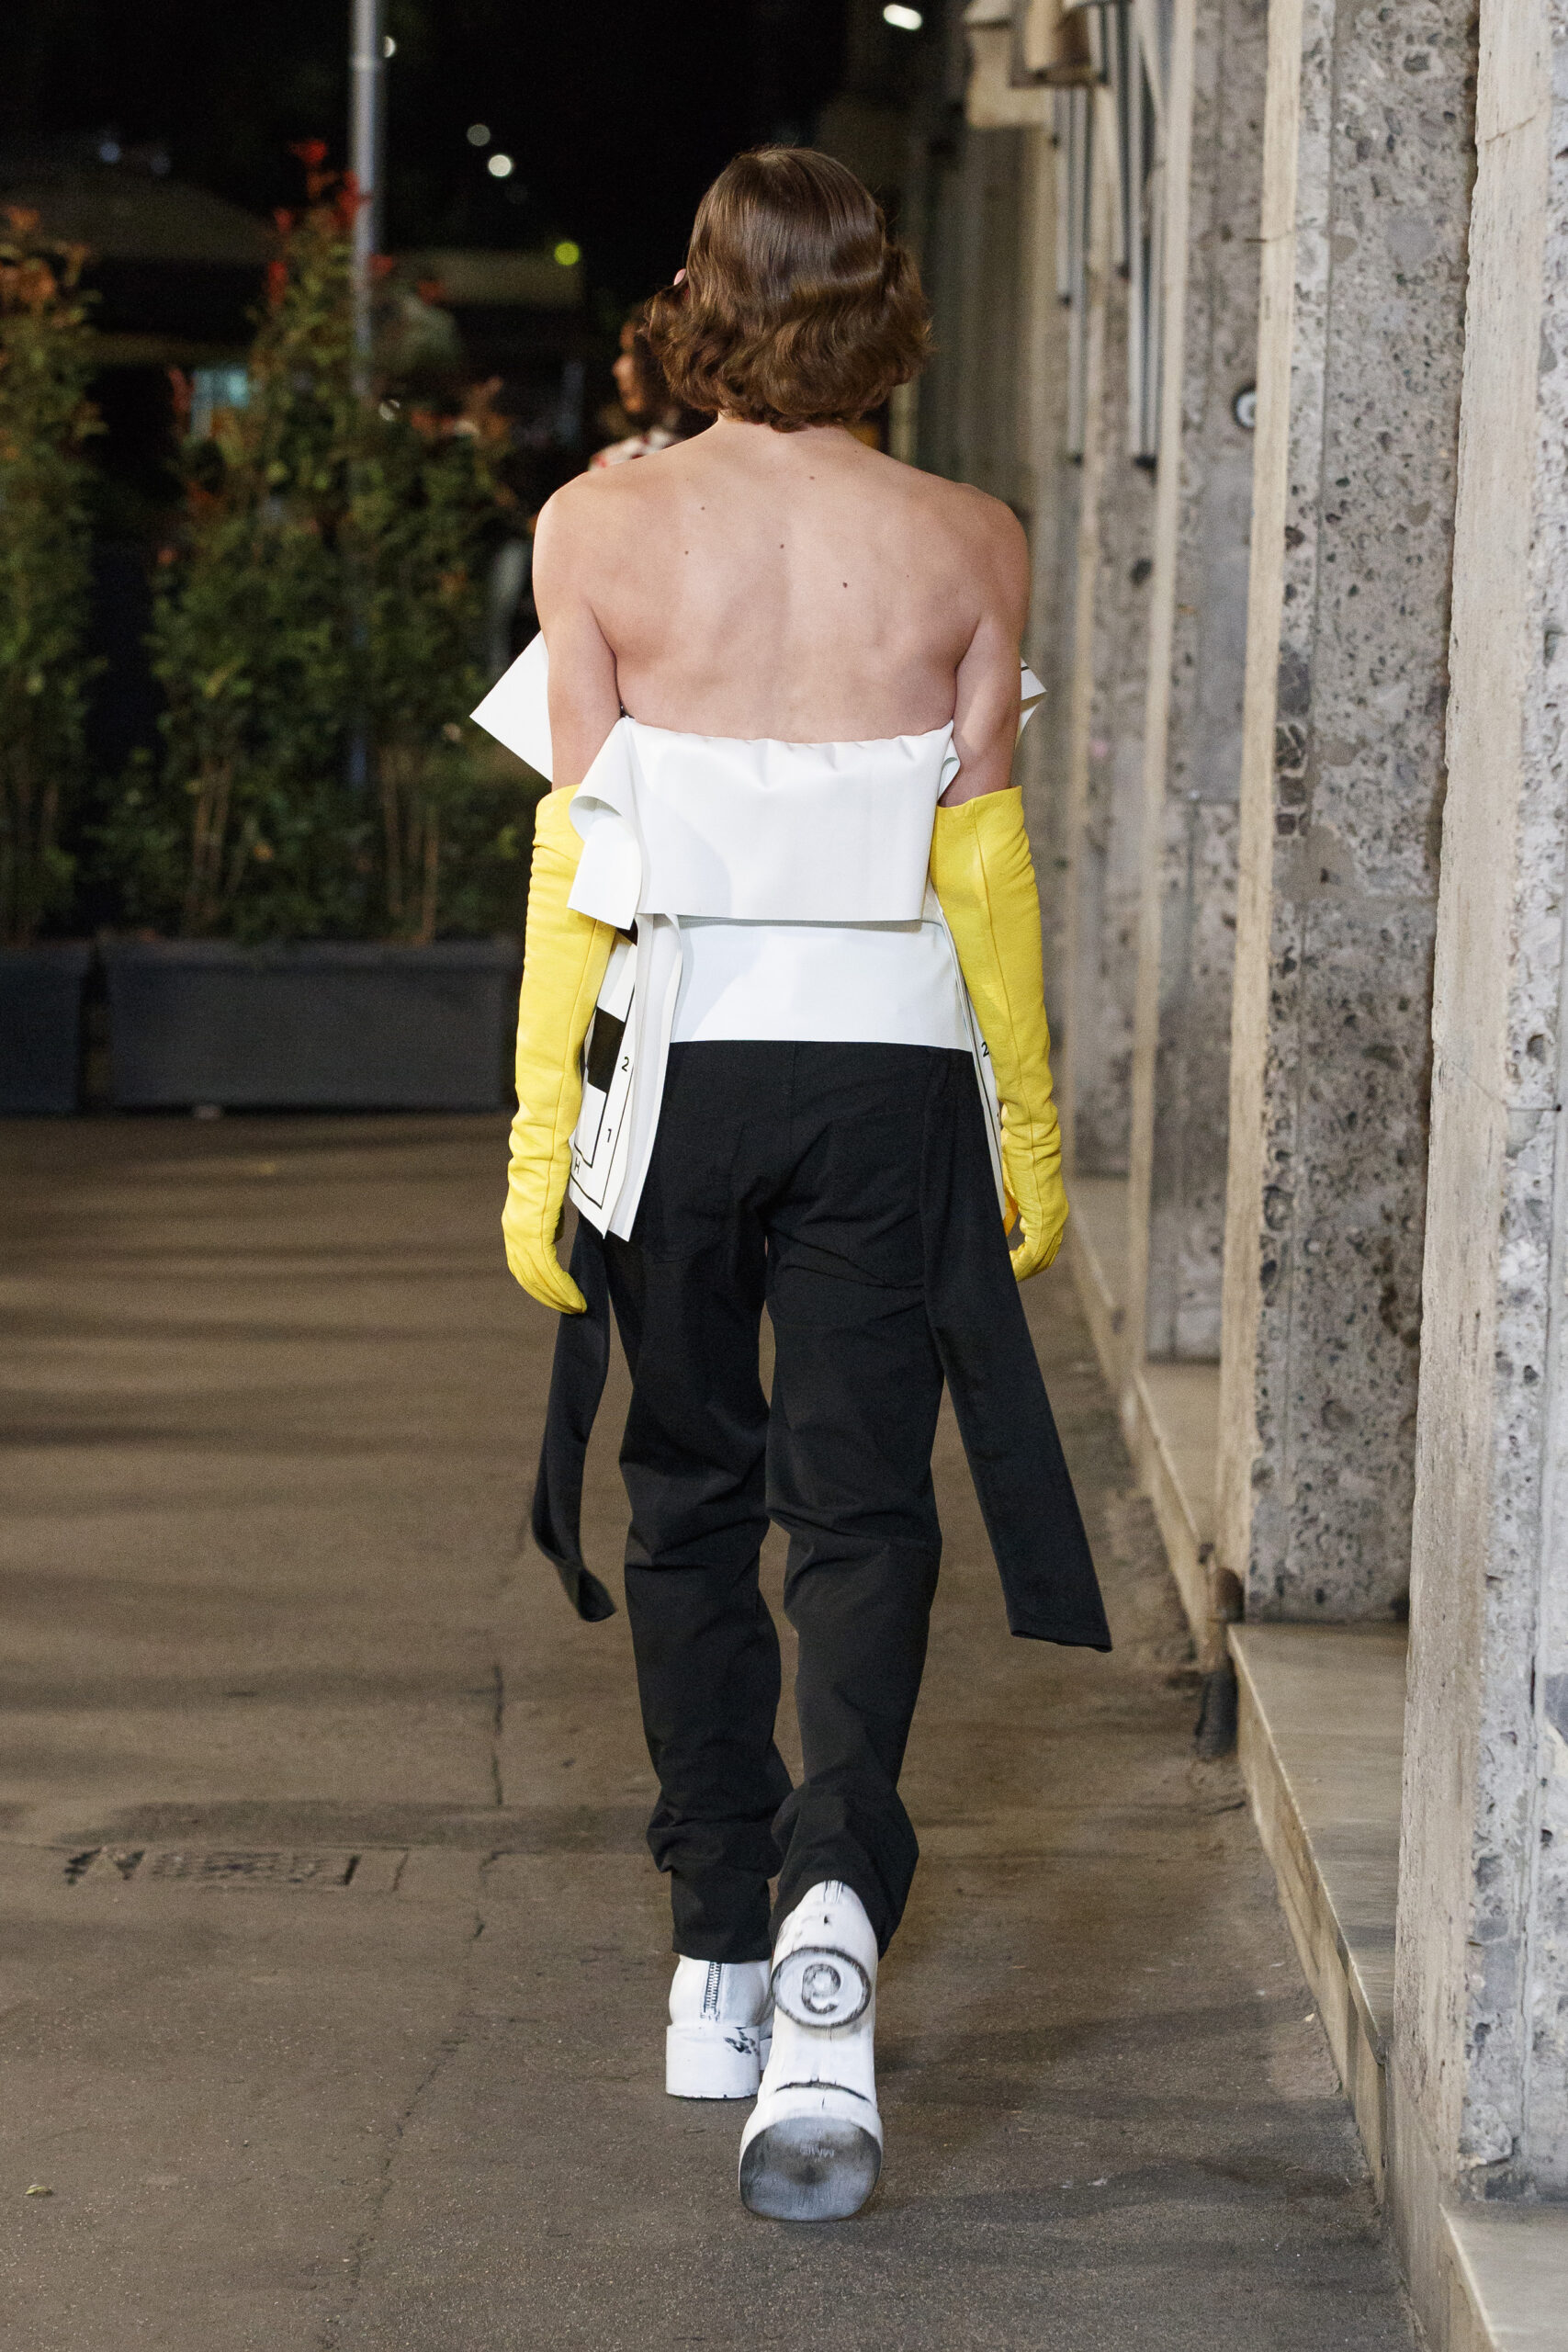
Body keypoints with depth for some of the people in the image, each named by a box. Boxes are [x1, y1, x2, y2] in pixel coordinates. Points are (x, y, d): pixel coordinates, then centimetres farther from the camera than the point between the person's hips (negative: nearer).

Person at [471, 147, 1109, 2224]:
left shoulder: (605, 529, -4)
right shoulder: (964, 548, -2)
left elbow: (575, 861, -4)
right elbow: (983, 864, -1)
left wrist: (542, 1139, 1)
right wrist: (1032, 1139, 8)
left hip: (676, 1061, 1)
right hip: (894, 1072, 0)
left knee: (692, 1507, 14)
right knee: (860, 1512, 2)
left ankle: (722, 1966, 20)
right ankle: (835, 1907, -22)